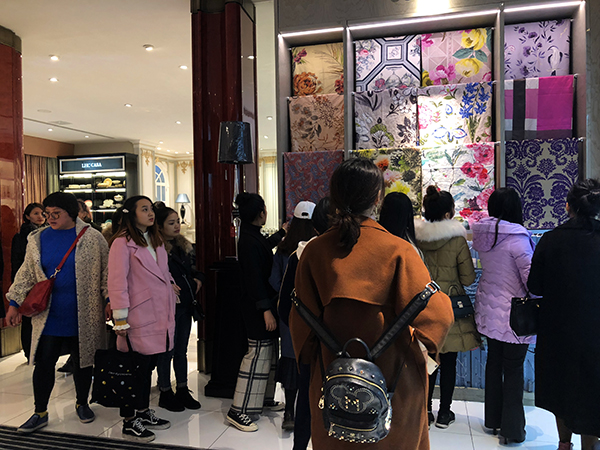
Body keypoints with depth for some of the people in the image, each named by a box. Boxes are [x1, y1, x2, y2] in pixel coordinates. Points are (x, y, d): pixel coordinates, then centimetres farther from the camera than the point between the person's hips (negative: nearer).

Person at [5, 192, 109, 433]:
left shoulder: (92, 238, -4)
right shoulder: (38, 238, 5)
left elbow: (106, 272, -1)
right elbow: (26, 273, 11)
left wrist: (110, 301, -6)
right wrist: (14, 303, 7)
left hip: (82, 317, -2)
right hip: (48, 316, 2)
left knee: (82, 360, 12)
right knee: (43, 363, 6)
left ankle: (82, 403, 32)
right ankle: (40, 413, 23)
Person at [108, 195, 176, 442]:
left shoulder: (156, 241, 17)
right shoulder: (122, 243, -9)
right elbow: (117, 282, -13)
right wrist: (120, 318, -15)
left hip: (159, 315, 8)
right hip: (139, 317, -7)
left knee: (149, 365, 16)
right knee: (137, 368, 0)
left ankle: (144, 412, 29)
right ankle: (130, 423, 14)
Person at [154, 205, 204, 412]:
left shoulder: (185, 246, 11)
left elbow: (193, 269, 23)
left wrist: (198, 279, 4)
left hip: (186, 306, 7)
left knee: (181, 350, 16)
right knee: (167, 351, 6)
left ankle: (182, 390, 28)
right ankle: (165, 393, 21)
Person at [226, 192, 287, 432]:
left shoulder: (252, 236, 11)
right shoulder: (249, 241, -20)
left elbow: (266, 245, 36)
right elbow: (255, 279, -23)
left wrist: (281, 232, 52)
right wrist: (266, 310, -23)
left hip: (264, 303, 11)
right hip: (258, 306, -10)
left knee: (269, 353, 18)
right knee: (258, 355, -5)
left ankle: (265, 399, 32)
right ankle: (238, 411, 4)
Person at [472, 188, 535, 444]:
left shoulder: (483, 235, 0)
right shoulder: (517, 238, -19)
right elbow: (531, 278, -16)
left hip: (488, 310, 6)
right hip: (513, 314, -6)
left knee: (494, 361, 17)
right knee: (514, 369, 6)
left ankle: (493, 420, 31)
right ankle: (512, 430, 17)